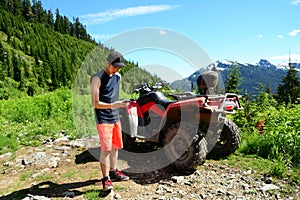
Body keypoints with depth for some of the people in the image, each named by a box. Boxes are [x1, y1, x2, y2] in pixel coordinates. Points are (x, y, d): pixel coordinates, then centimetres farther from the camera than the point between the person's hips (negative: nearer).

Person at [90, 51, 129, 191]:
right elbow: (95, 103, -16)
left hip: (115, 118, 7)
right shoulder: (97, 78, -13)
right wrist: (112, 105, -28)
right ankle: (106, 179, 5)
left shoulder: (117, 76, 9)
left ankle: (113, 171, 30)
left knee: (115, 146, 14)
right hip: (103, 119, -7)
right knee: (106, 148, -5)